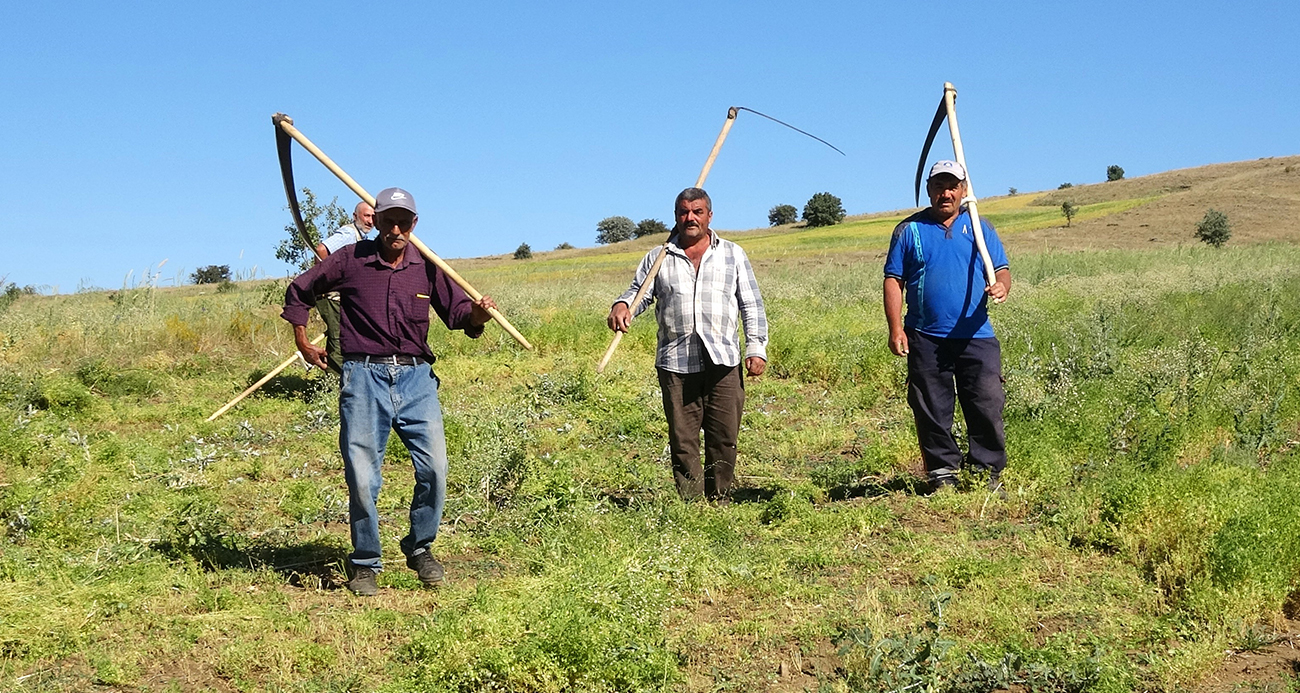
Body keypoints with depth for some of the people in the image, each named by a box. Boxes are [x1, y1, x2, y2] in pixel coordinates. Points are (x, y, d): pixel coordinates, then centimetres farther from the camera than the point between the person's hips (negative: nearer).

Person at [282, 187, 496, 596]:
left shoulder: (427, 266, 8)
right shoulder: (351, 260, 4)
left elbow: (457, 312, 6)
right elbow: (299, 292, 16)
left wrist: (476, 315, -16)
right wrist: (303, 342, 13)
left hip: (416, 377, 2)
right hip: (364, 377, -1)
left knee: (435, 468, -8)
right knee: (362, 478, -2)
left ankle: (420, 549, 15)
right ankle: (365, 564, 15)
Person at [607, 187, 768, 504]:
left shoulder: (733, 254, 14)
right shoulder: (658, 258, 14)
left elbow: (752, 304, 13)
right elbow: (639, 292, 11)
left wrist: (756, 348, 4)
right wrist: (622, 306, -13)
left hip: (723, 362, 0)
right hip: (676, 364, 0)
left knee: (724, 437, 0)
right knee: (683, 440, -1)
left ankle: (719, 501, 11)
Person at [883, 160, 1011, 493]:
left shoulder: (980, 227, 13)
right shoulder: (909, 230, 8)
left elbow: (1001, 269, 10)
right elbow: (894, 280, 5)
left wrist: (1001, 286, -15)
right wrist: (896, 328, -6)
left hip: (976, 336, 1)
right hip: (926, 339, 0)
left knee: (987, 407, -3)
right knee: (931, 412, 3)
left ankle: (988, 472, 8)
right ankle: (942, 473, 14)